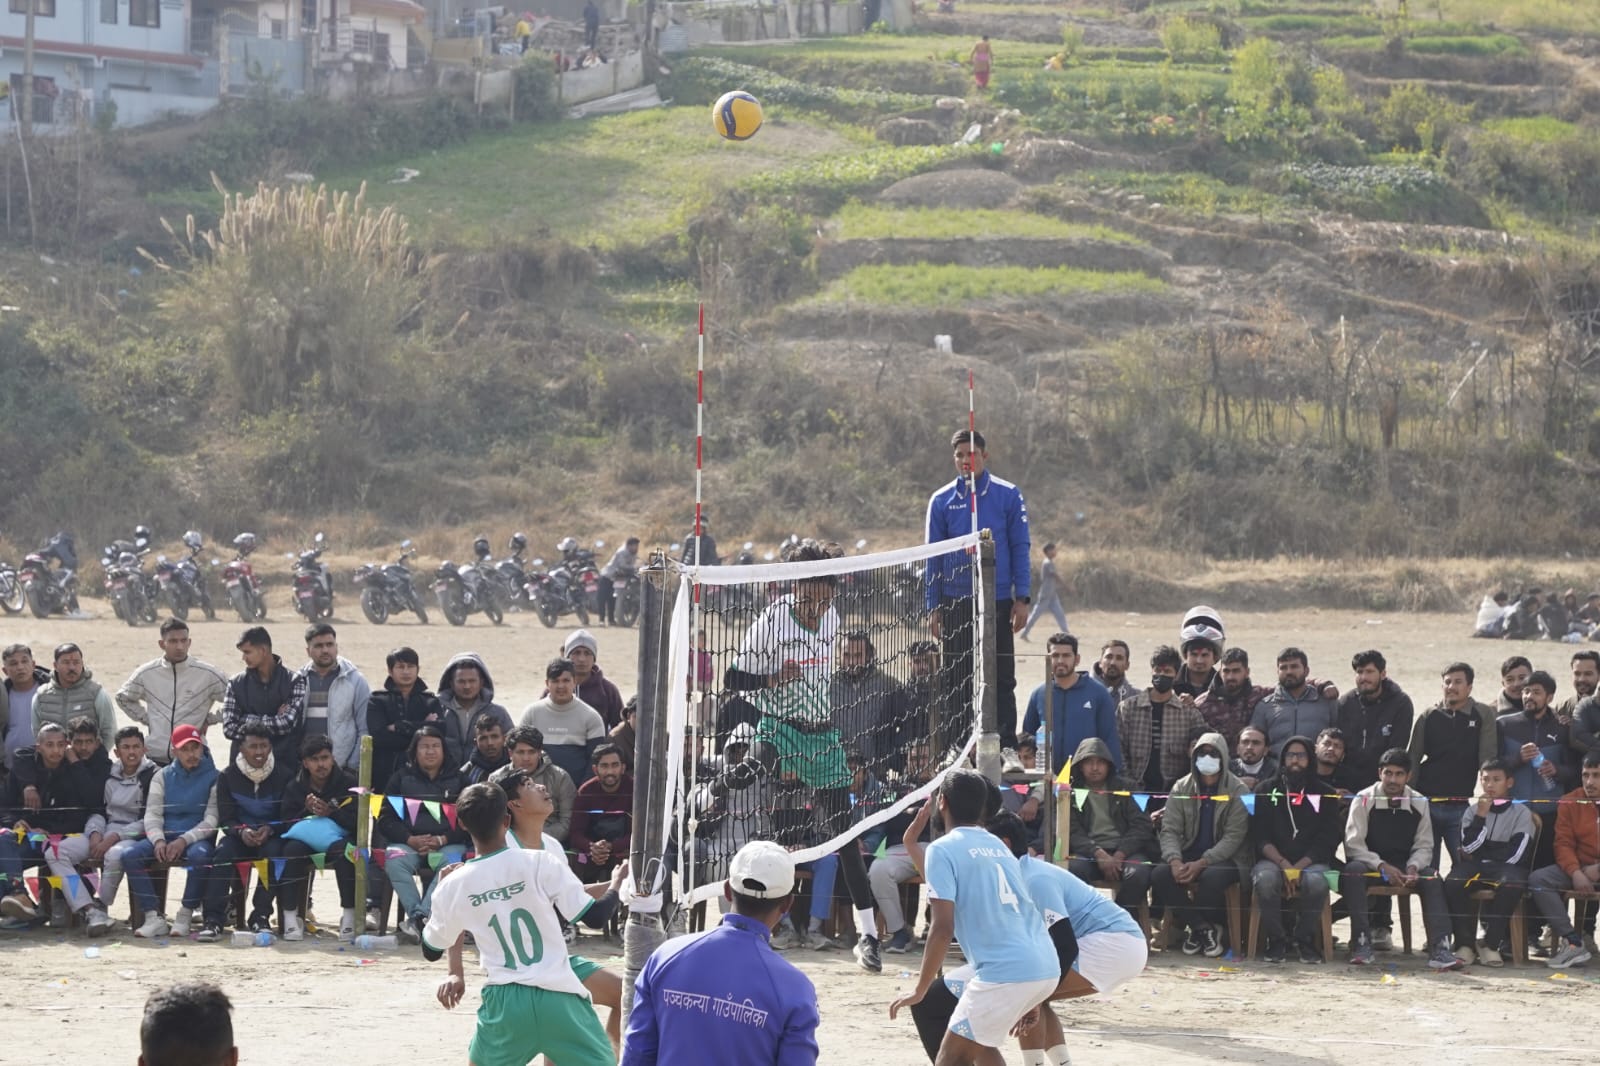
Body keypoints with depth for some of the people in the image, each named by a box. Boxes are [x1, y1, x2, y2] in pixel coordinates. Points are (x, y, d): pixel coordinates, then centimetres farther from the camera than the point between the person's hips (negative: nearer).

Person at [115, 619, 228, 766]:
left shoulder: (207, 674, -4)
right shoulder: (146, 674, 2)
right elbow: (124, 698, 19)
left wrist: (209, 720, 3)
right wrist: (145, 718, 9)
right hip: (156, 758, 2)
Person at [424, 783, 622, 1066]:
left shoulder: (452, 886, 2)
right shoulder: (540, 864, -7)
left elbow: (431, 951, 18)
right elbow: (595, 916, -5)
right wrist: (617, 883, 17)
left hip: (504, 1001, 2)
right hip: (558, 997, -2)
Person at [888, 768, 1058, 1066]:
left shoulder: (943, 849, -1)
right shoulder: (998, 847, 21)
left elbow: (942, 927, -9)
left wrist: (919, 989, -4)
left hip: (1006, 974, -8)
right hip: (1047, 967, 8)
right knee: (975, 1036, 30)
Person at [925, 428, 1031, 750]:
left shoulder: (1008, 496, 1)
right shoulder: (942, 500, 5)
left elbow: (1020, 548, 2)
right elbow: (933, 557, 7)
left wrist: (1021, 599, -5)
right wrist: (933, 608, 2)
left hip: (998, 601, -1)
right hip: (955, 602, 1)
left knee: (1001, 679, 0)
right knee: (956, 681, 4)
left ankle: (1006, 747, 3)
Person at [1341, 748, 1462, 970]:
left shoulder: (1419, 803, 3)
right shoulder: (1364, 800, -6)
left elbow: (1424, 846, 6)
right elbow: (1353, 843, -11)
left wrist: (1413, 867, -16)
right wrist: (1382, 866, -23)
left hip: (1405, 867, 2)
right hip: (1370, 865, -2)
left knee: (1433, 878, -27)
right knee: (1353, 872, -37)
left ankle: (1440, 950, -34)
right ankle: (1361, 944, -34)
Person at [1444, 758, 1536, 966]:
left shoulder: (1521, 812, 6)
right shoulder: (1473, 810, 16)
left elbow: (1516, 855, -5)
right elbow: (1469, 848, 1)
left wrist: (1479, 855, 0)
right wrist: (1481, 816, -6)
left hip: (1505, 868, -2)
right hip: (1475, 869, 2)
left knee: (1512, 883, -38)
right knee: (1453, 883, -32)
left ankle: (1491, 944, -29)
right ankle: (1465, 943, -25)